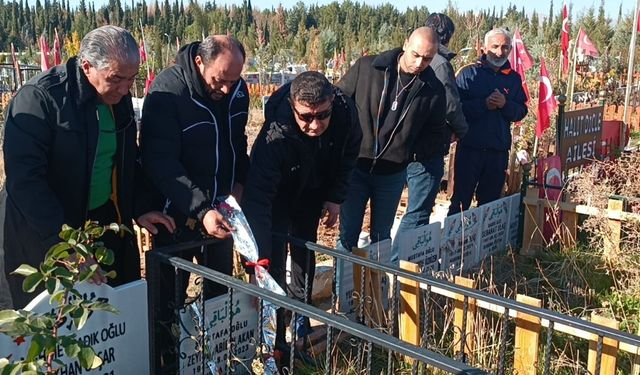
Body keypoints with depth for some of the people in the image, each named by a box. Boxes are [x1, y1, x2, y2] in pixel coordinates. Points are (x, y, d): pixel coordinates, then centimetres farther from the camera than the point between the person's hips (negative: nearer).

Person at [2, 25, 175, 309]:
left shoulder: (119, 98, 3)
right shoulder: (39, 98, -19)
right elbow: (24, 178, -24)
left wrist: (139, 210, 3)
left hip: (109, 223, 6)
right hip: (46, 241, -6)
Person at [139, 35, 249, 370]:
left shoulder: (237, 89, -3)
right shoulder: (167, 90, -21)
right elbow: (160, 162, -24)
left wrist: (238, 183, -2)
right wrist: (200, 210, -33)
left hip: (220, 210, 6)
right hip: (178, 213, -5)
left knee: (220, 290, 16)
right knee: (171, 295, 7)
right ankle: (168, 359, 26)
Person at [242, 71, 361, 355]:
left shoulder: (346, 112, -29)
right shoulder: (274, 136, -43)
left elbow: (348, 156, -6)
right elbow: (257, 197, -46)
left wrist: (336, 198, -7)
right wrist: (258, 260, -51)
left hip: (314, 192, 4)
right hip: (279, 196, -4)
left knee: (305, 252, 16)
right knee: (273, 261, -10)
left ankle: (301, 316, 35)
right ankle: (275, 337, 3)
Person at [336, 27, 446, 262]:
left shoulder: (433, 91, -4)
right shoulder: (366, 68, -9)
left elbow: (435, 135, 7)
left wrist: (410, 151, -8)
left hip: (392, 175, 2)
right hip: (355, 167, -1)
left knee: (381, 238, 15)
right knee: (348, 236, 5)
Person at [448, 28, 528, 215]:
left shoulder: (514, 78, 11)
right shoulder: (469, 73, -1)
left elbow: (521, 112, 7)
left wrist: (505, 104, -12)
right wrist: (484, 104, -19)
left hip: (499, 151, 4)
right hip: (469, 148, -3)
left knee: (490, 201, 12)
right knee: (461, 199, 1)